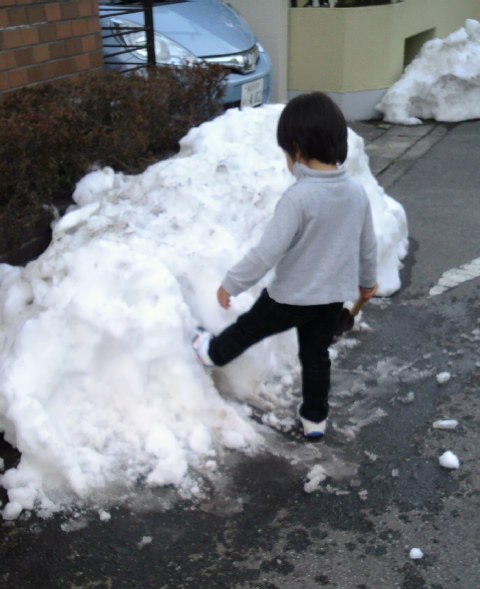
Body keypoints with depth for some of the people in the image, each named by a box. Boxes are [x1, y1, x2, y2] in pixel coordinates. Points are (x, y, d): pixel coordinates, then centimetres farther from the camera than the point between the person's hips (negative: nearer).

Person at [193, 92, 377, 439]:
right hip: (335, 296, 6)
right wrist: (368, 280, 25)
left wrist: (232, 285, -14)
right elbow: (368, 245, 8)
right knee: (316, 355, 22)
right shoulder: (357, 191, -5)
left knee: (249, 327, 21)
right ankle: (315, 417, 34)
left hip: (292, 296, -6)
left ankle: (214, 353, 47)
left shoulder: (299, 197, -27)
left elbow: (267, 252, -26)